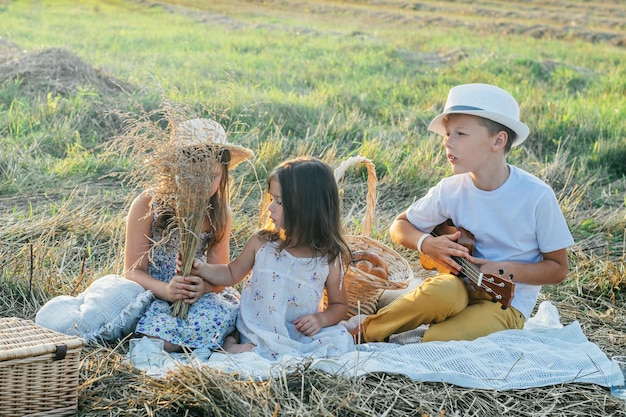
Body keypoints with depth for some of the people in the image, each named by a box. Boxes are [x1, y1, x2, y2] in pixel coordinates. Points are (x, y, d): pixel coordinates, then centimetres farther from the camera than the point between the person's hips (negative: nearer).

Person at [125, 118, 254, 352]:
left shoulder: (220, 214, 0)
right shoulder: (147, 205, -10)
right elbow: (133, 271, -10)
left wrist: (203, 287, -26)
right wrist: (166, 290, -32)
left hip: (196, 298, 2)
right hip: (151, 295, -2)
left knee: (222, 315, -33)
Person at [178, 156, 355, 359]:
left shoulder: (329, 258, -3)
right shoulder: (261, 242, 0)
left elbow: (339, 305, 9)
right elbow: (232, 274, 14)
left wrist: (321, 318, -11)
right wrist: (202, 269, -3)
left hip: (302, 334, 3)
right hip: (258, 333, -3)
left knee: (342, 340, -26)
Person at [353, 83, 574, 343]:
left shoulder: (536, 196, -14)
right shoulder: (451, 190, -4)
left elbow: (558, 268, -5)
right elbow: (399, 227, 10)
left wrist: (505, 270, -21)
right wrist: (427, 244, -12)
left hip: (506, 303, -2)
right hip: (461, 285, 2)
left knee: (438, 342, -31)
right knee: (442, 292, -36)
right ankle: (366, 333, -15)